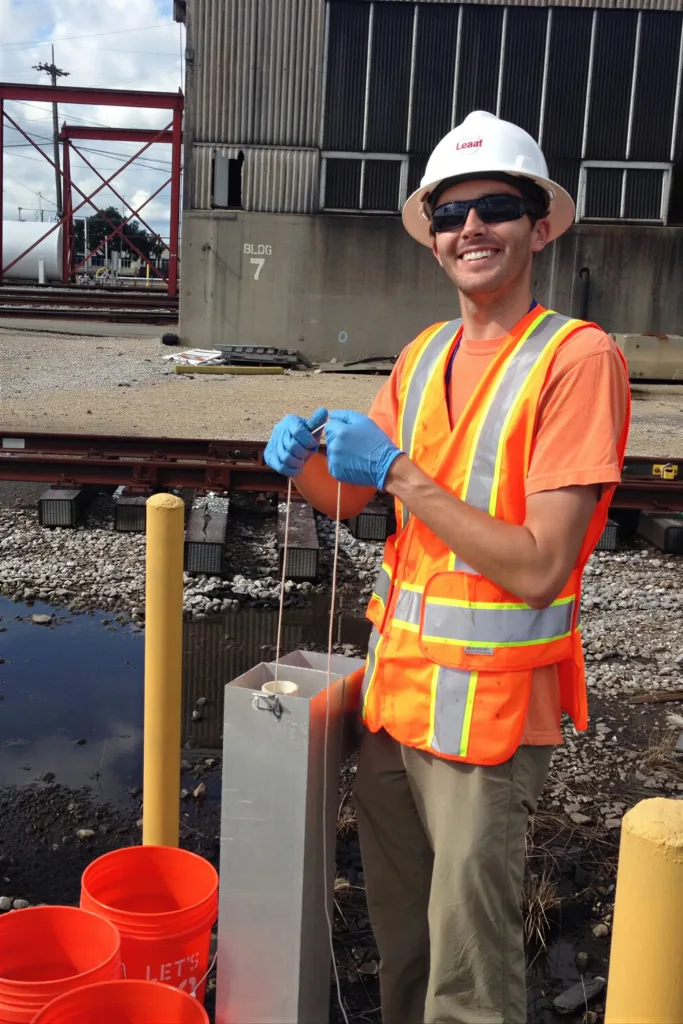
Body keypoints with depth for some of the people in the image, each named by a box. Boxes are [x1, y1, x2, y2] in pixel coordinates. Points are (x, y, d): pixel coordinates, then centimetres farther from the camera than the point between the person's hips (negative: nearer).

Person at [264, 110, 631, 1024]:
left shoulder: (578, 358, -15)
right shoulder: (424, 354, 7)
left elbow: (537, 568, -21)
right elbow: (350, 497, 14)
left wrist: (400, 473, -21)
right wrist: (304, 462, -7)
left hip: (488, 706, -6)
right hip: (396, 683, 7)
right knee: (397, 929, 22)